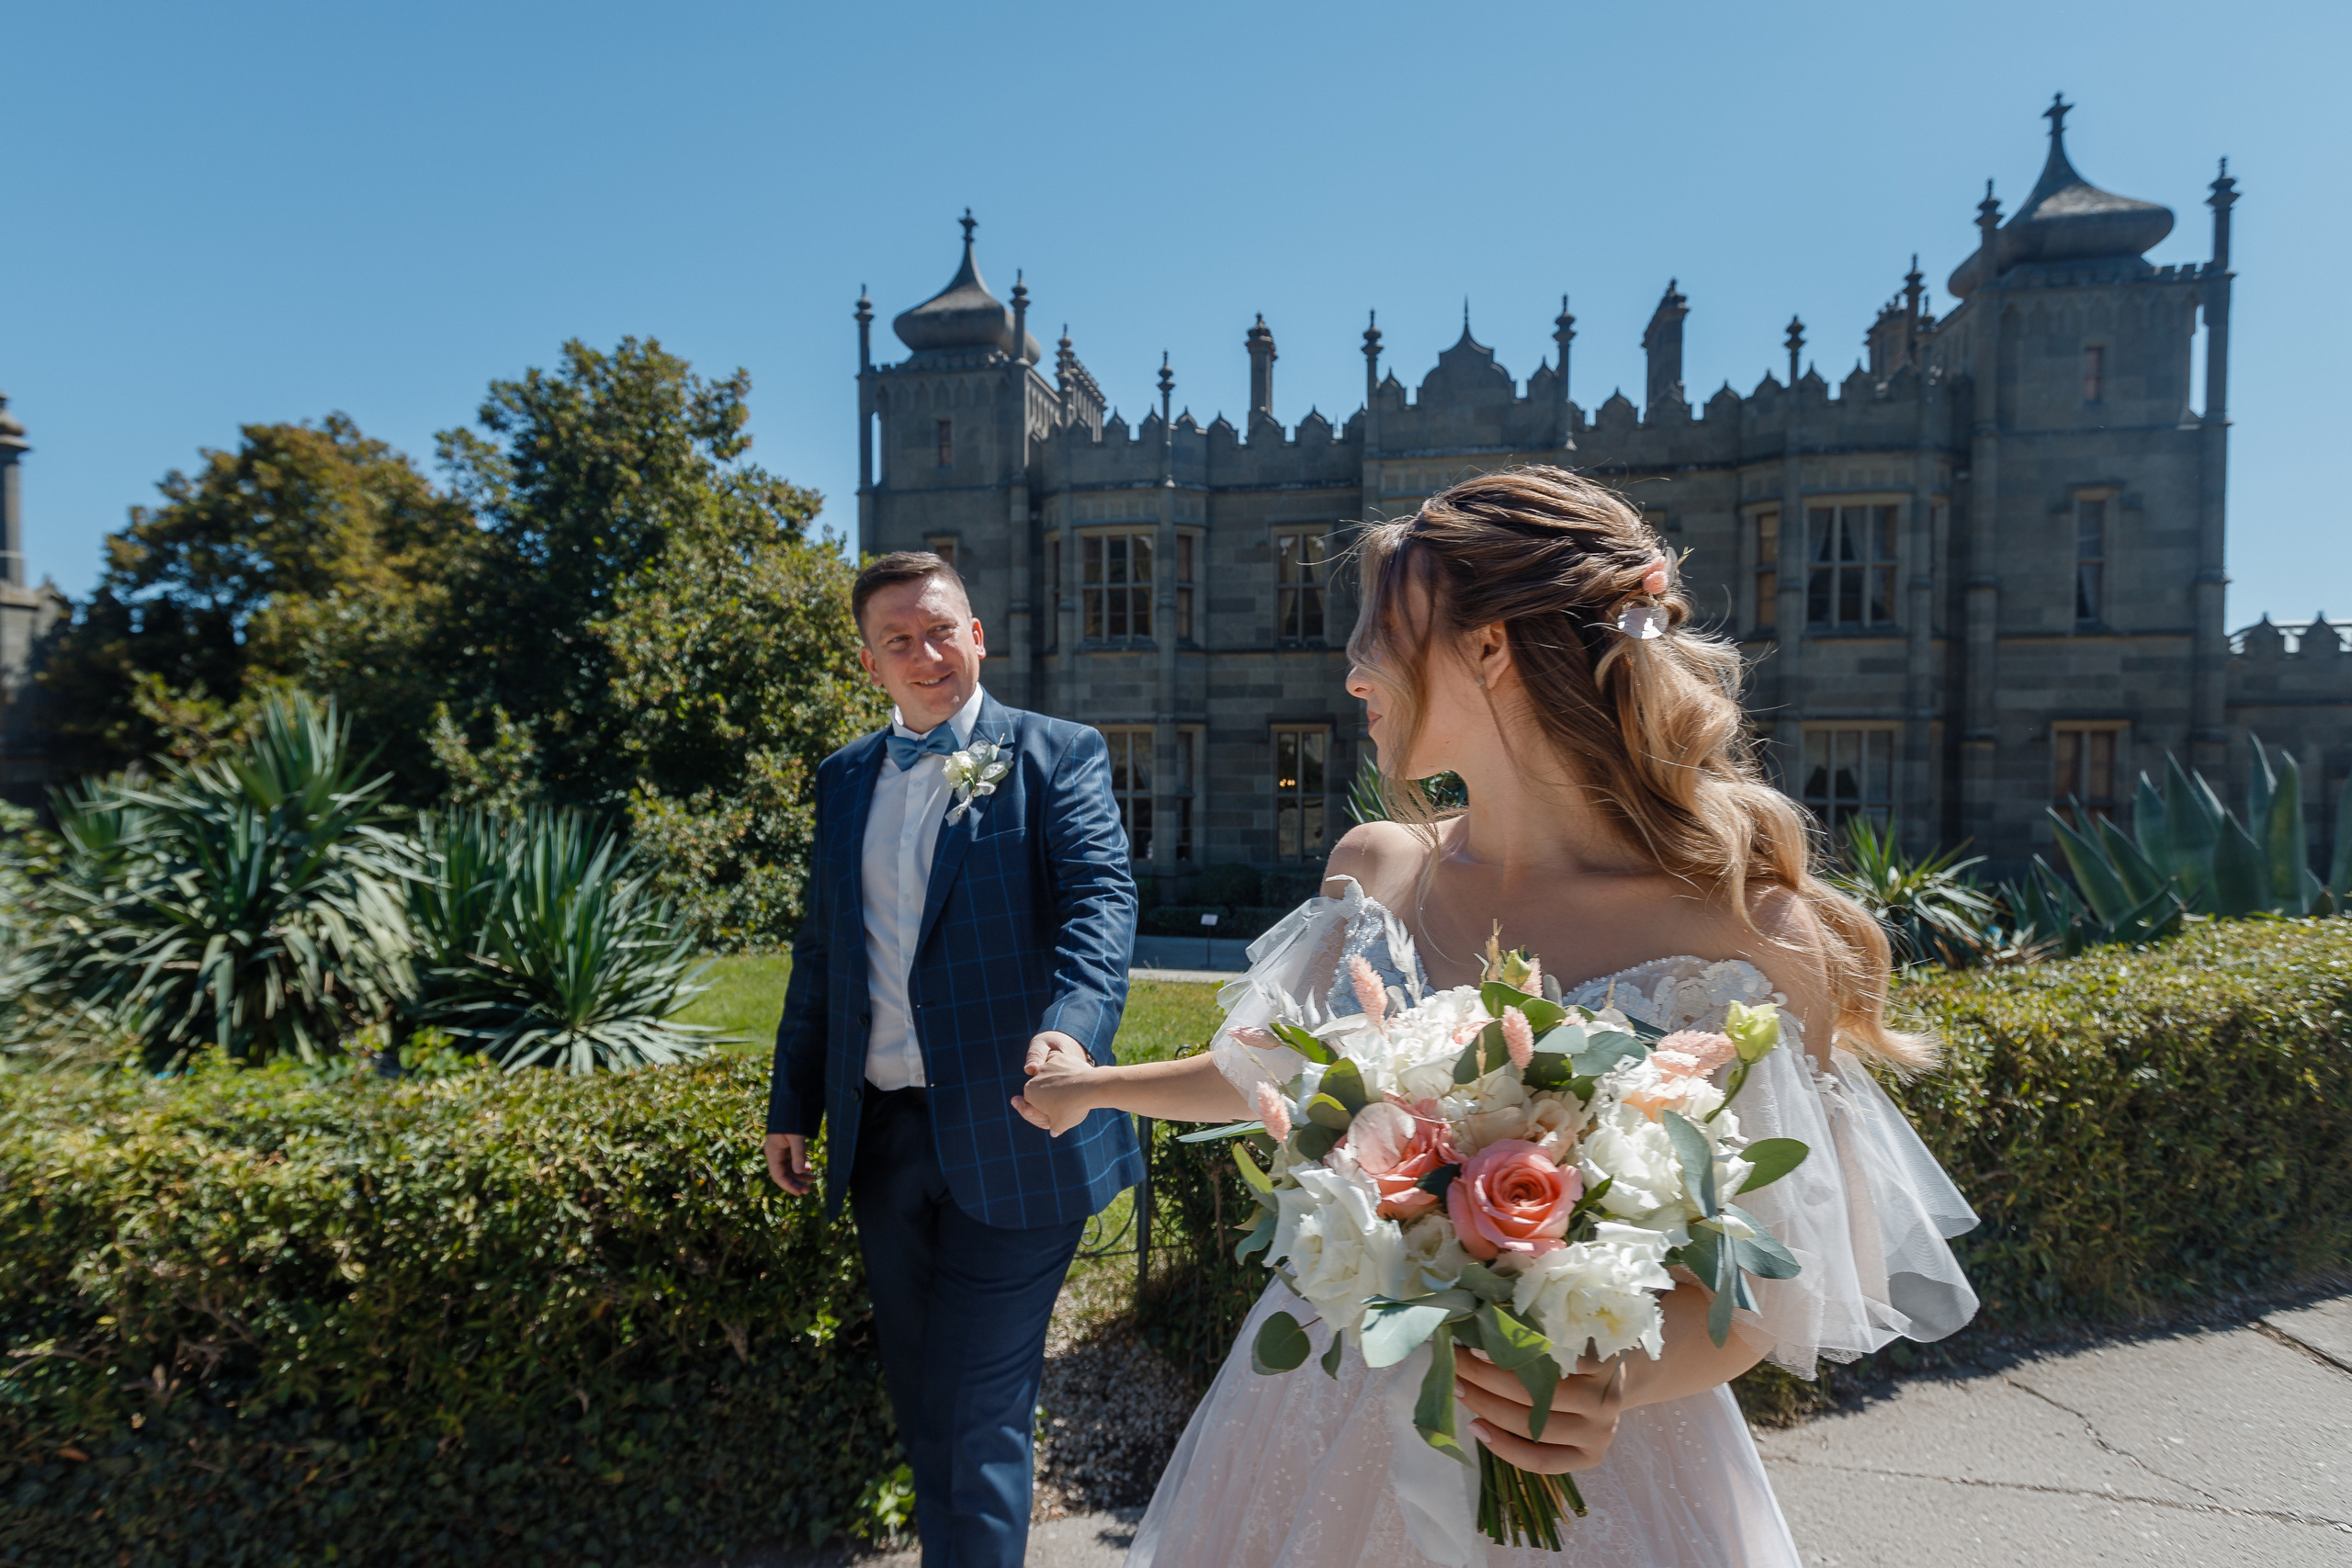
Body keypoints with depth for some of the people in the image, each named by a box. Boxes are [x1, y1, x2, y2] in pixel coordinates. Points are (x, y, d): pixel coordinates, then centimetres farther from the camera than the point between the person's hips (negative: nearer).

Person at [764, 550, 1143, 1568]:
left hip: (1010, 1139, -5)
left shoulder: (1057, 756, -5)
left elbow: (1101, 899, -19)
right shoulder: (843, 778, 11)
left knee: (980, 1410, 5)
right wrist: (792, 1105, 15)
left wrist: (1072, 1026, -38)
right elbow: (819, 949, 15)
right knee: (919, 1398, 21)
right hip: (883, 1134, 6)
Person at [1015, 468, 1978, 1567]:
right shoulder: (1374, 870, -6)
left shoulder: (1751, 937, -19)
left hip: (1581, 1476, -3)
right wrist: (1095, 1087, 24)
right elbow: (1284, 1071, 12)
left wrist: (1618, 1381, -28)